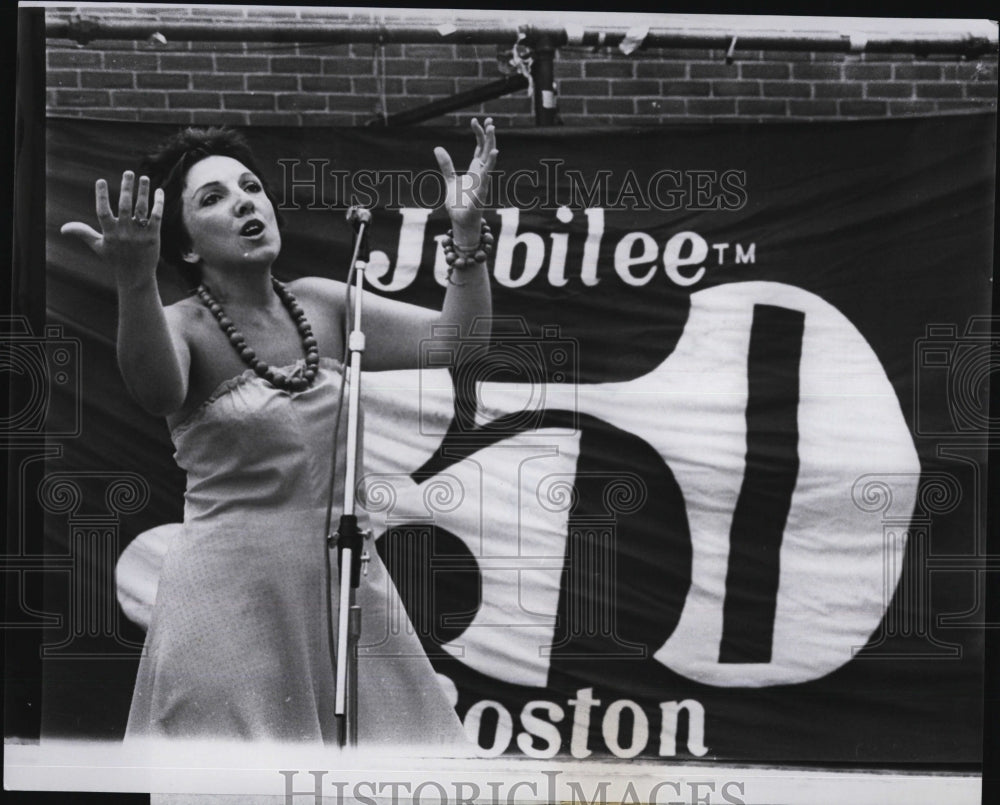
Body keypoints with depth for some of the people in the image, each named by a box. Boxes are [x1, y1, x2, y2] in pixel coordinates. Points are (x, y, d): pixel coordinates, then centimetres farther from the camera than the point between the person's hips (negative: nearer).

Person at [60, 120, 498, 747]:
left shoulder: (321, 305, 5)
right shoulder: (183, 328, -9)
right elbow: (157, 391, -33)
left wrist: (467, 233, -13)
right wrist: (135, 282, -50)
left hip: (344, 582, 5)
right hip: (233, 594, -4)